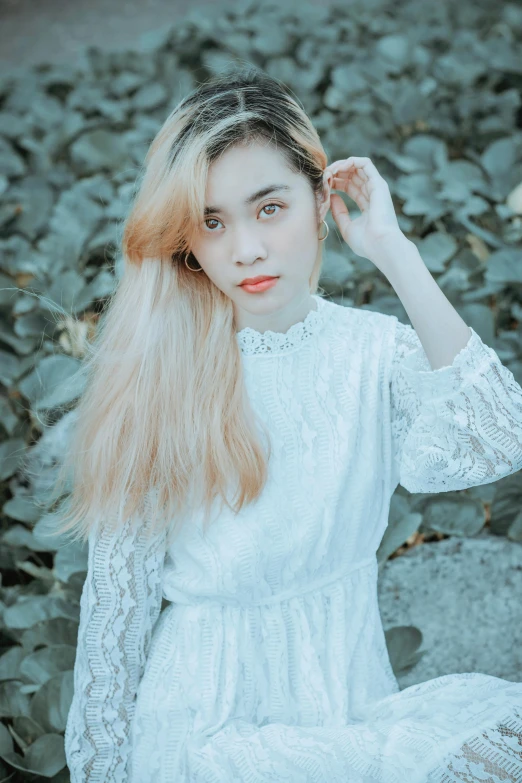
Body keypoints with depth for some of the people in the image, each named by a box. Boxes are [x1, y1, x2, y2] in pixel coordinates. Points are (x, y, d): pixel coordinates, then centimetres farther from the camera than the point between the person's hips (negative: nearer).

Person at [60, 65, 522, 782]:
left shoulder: (377, 350, -5)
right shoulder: (158, 372, -8)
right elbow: (119, 594, -2)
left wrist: (394, 253, -22)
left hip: (346, 688, 4)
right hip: (207, 712, -3)